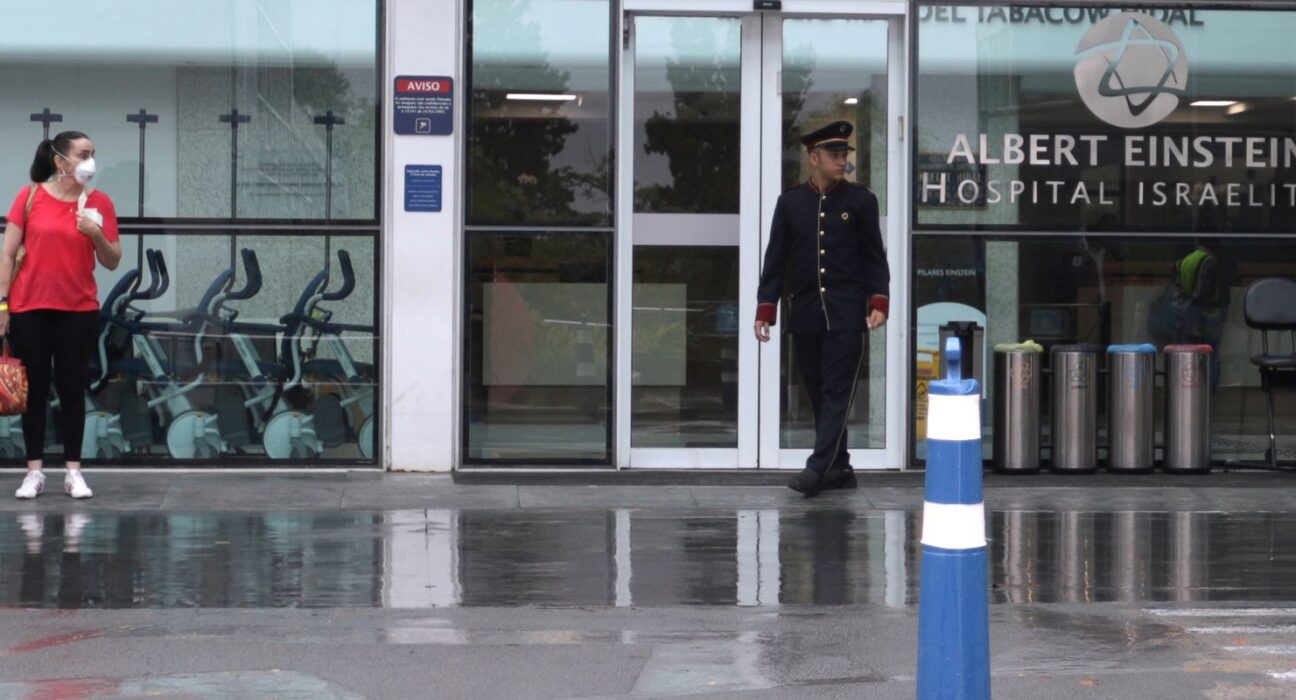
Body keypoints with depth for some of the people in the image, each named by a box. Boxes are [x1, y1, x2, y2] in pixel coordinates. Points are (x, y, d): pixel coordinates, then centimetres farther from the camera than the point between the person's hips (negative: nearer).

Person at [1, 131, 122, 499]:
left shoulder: (99, 203, 0)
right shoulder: (30, 196, -2)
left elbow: (112, 262, 2)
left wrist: (97, 235, -16)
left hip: (78, 310, 1)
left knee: (71, 388, 4)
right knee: (34, 388, 3)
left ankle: (74, 472, 7)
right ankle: (34, 471, 7)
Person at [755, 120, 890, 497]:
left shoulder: (861, 200, 2)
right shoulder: (790, 202, 7)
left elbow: (875, 257, 2)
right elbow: (776, 259, 7)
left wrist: (879, 303, -9)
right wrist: (765, 309, 2)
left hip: (846, 314, -3)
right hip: (805, 315, 3)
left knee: (837, 391, -8)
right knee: (818, 393, 7)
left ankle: (818, 467, -11)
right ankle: (840, 468, 16)